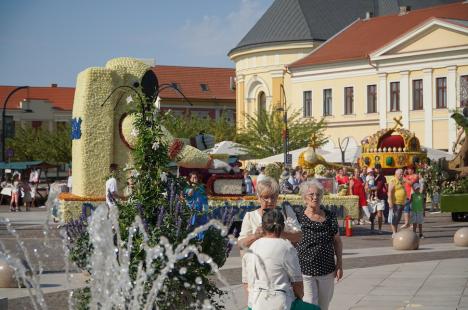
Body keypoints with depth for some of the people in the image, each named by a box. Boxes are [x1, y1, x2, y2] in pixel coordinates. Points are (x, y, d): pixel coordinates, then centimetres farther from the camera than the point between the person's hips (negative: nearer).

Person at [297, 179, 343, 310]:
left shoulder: (330, 216, 4)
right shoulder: (299, 218, -6)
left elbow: (337, 241, 12)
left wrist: (339, 264, 9)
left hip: (327, 270, 4)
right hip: (305, 271, -4)